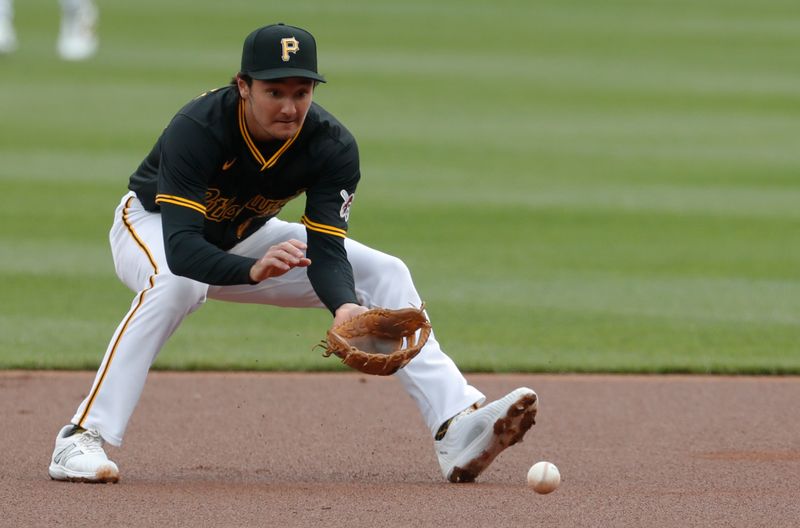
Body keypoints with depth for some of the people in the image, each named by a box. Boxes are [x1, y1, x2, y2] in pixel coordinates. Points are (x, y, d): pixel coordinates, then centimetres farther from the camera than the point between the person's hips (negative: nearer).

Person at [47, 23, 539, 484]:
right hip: (153, 225, -5)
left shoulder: (333, 145, -24)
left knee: (384, 274, -10)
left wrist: (346, 306, -50)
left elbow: (326, 252, -28)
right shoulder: (198, 128, -37)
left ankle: (458, 427, -16)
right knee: (177, 283, -40)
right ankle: (83, 438, -36)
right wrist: (253, 270, -65)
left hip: (246, 236, 5)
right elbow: (181, 248, -47)